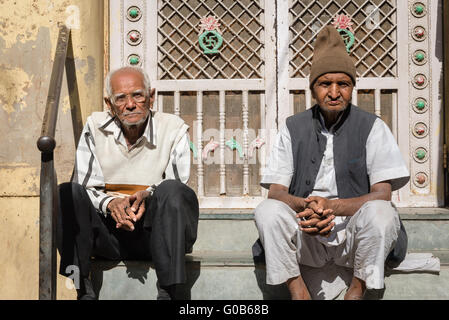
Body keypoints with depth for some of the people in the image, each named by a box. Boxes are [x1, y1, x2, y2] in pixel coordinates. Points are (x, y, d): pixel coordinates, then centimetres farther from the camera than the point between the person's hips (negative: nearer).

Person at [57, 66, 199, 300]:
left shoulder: (174, 129, 1)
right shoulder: (95, 127, 5)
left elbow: (175, 193, -3)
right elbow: (85, 187, 0)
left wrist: (149, 196, -25)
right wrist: (110, 204, -21)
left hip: (154, 234, -1)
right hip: (107, 235, 2)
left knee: (171, 191, -31)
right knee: (67, 193, -22)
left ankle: (167, 292, -29)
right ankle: (84, 291, -21)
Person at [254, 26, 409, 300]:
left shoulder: (372, 127, 2)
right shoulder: (294, 128, 7)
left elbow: (382, 194, -7)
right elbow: (276, 191, 1)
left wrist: (331, 206, -24)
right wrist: (305, 206, -23)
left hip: (354, 236, -1)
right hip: (306, 240, 1)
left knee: (380, 211, -31)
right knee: (267, 211, -25)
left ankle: (356, 292, -11)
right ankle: (298, 292, -14)